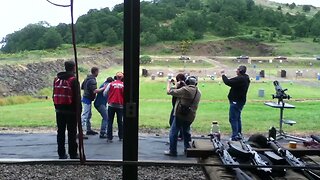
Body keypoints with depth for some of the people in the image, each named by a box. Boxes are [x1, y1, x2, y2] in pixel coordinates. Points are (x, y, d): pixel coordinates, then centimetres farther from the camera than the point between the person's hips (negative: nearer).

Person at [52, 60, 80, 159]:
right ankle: (73, 154, 3)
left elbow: (54, 95, 14)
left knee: (60, 132, 11)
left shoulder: (56, 79, 10)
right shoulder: (73, 80, -11)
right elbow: (77, 97, -13)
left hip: (59, 110, 6)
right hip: (71, 110, -6)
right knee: (72, 133, 0)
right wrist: (79, 110, -6)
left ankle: (61, 154, 16)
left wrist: (57, 107, 19)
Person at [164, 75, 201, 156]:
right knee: (186, 132, 25)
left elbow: (169, 91, -12)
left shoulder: (185, 90, -15)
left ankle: (172, 151, 7)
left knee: (173, 132, 4)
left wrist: (169, 83, 5)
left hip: (180, 115, -7)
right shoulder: (198, 92, 7)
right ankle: (187, 149, 29)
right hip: (191, 117, 7)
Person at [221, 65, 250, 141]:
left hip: (235, 101, -11)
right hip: (240, 101, 11)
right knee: (237, 118, 18)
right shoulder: (246, 79, 12)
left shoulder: (239, 79, -22)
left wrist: (223, 75, -7)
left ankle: (235, 136, -4)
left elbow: (228, 82, -22)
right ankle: (239, 134, 25)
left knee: (233, 119, -5)